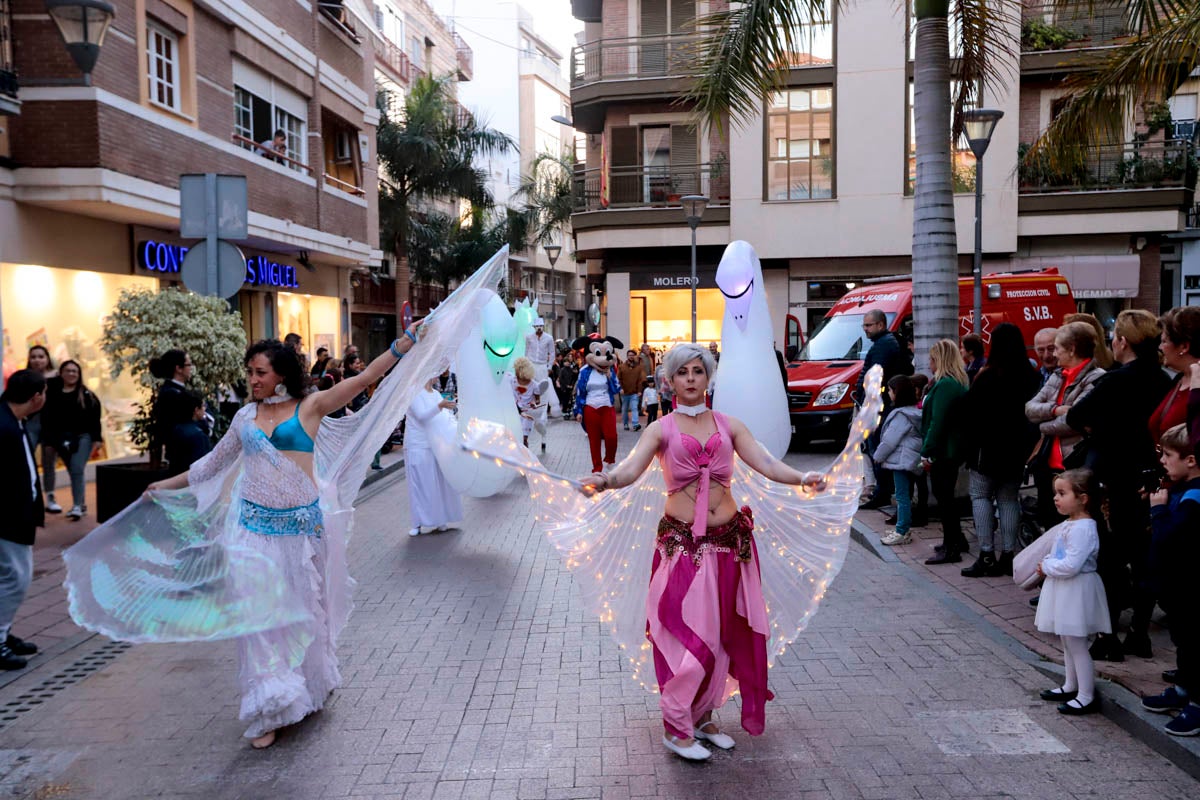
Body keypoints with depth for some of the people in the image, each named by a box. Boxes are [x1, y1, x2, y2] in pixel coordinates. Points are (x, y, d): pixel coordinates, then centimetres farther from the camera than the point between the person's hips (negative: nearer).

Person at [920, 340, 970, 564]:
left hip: (943, 451, -10)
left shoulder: (944, 385, -19)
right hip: (953, 450, 10)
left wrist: (927, 452, -19)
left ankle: (951, 548, 3)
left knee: (943, 498, -3)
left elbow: (937, 422, -22)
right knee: (945, 496, 19)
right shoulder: (959, 383, 13)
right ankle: (956, 540, 30)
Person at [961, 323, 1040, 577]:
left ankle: (987, 555, -4)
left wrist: (970, 443, 0)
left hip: (988, 445, -5)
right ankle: (1008, 555, 10)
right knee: (1009, 499, 11)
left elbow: (971, 414, -11)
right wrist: (1026, 441, 16)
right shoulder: (1030, 376, 3)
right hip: (1017, 447, 5)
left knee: (981, 495, 3)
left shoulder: (987, 376, -13)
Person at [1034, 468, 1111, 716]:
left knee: (1076, 644, -1)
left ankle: (1087, 697, 9)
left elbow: (1071, 565, -28)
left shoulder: (1083, 528, -23)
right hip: (1063, 591, 10)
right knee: (1068, 642, 20)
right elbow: (1057, 555, 19)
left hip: (1076, 591, -10)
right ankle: (1071, 686, 34)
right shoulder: (1067, 525, 8)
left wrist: (1046, 567, -14)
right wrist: (1047, 565, 0)